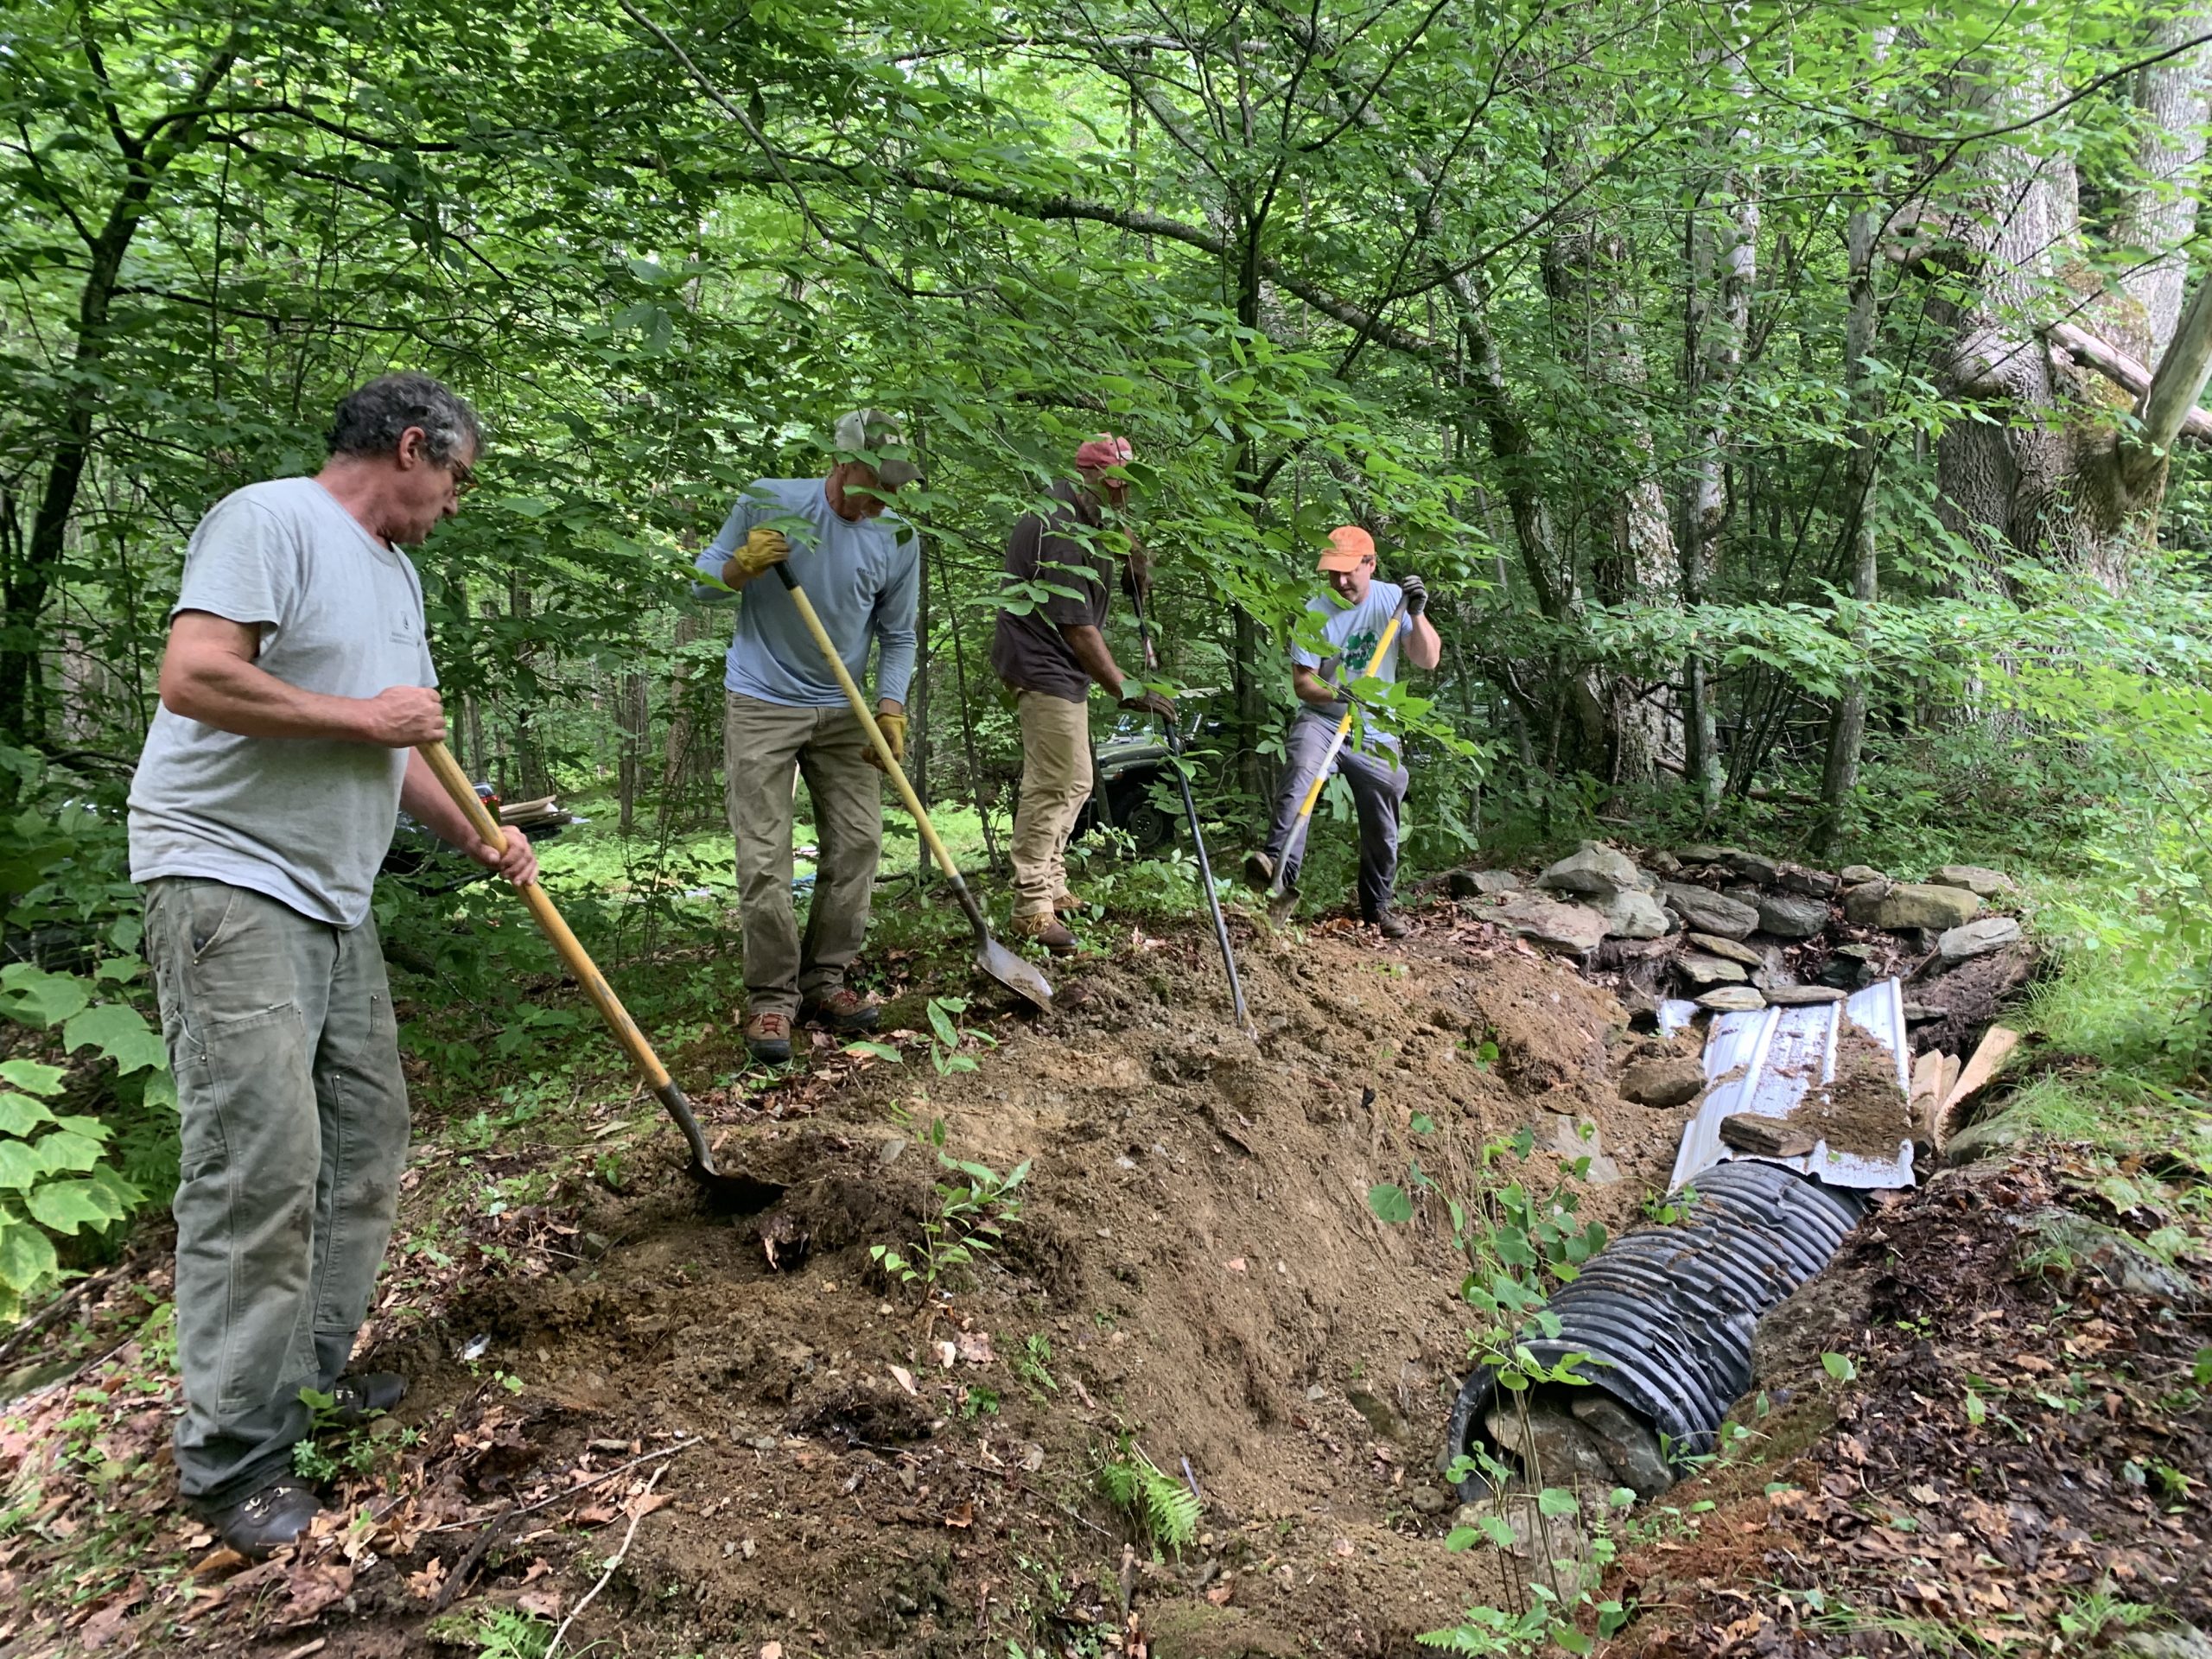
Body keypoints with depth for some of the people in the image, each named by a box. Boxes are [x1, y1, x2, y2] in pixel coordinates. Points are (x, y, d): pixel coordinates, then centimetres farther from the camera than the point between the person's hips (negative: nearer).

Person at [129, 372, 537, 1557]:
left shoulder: (396, 576, 18)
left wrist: (479, 841, 15)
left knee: (366, 1138, 12)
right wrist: (364, 714, -15)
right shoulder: (272, 520, -11)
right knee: (264, 1160, -11)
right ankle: (232, 1455, 0)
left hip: (334, 898, 10)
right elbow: (193, 676, -23)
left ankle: (311, 1373, 26)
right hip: (229, 881, -10)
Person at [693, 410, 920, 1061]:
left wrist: (890, 712, -9)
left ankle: (824, 980, 16)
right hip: (761, 706, -3)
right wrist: (743, 567, -24)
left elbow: (897, 638, 4)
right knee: (764, 859, -6)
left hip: (842, 713, 3)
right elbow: (702, 580, -2)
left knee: (857, 842, 3)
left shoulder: (899, 539, -4)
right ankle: (772, 995, 4)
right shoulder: (768, 501, -11)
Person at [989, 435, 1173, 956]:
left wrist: (1127, 553, -3)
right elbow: (1077, 626, -24)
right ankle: (1032, 909, -6)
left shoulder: (1083, 520, 10)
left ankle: (1052, 888, 28)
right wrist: (1124, 690, -21)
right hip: (1045, 669, -11)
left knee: (1074, 783, 17)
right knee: (1051, 785, -11)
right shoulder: (1061, 532, -22)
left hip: (1061, 671, 11)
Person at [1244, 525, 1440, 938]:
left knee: (1382, 827, 7)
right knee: (1301, 770, -35)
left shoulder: (1392, 599, -1)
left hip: (1376, 733, 3)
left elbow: (1428, 660, -6)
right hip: (1322, 720, -3)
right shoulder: (1316, 611, -9)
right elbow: (1302, 682, -11)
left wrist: (1417, 614, -21)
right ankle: (1280, 865, -50)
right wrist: (1337, 695, -30)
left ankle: (1376, 906, 26)